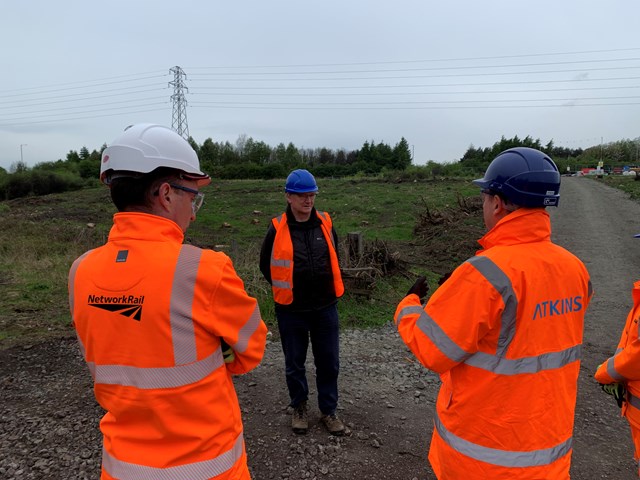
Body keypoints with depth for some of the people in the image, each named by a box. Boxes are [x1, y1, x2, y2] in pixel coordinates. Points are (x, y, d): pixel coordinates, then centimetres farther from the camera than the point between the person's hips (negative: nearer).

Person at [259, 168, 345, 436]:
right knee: (294, 363, 14)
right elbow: (266, 265, 3)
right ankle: (299, 407, 37)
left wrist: (327, 287, 11)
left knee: (329, 362, 12)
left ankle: (328, 410, 31)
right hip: (291, 310, -2)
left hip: (325, 308, 2)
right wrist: (285, 289, 4)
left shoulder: (325, 223, -2)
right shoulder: (278, 228, -10)